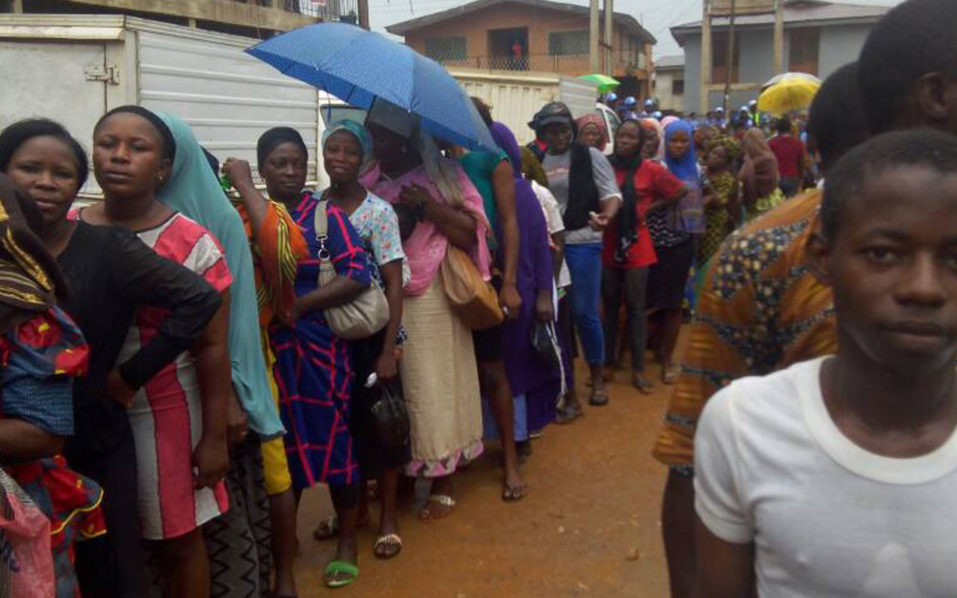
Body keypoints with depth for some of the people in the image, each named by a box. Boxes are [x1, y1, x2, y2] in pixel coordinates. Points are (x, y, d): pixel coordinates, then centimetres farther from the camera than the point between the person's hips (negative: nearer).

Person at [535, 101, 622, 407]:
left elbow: (612, 193, -5)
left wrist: (606, 216, -26)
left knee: (584, 312, -2)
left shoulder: (590, 156, 0)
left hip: (582, 242, -4)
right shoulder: (536, 161, 9)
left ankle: (597, 377, 16)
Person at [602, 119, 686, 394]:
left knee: (635, 308, 3)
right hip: (607, 245, 1)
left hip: (636, 246, -1)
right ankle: (607, 364, 21)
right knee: (609, 307, 10)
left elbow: (680, 190, 7)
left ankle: (638, 371, 9)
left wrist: (650, 207, 2)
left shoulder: (650, 169, -3)